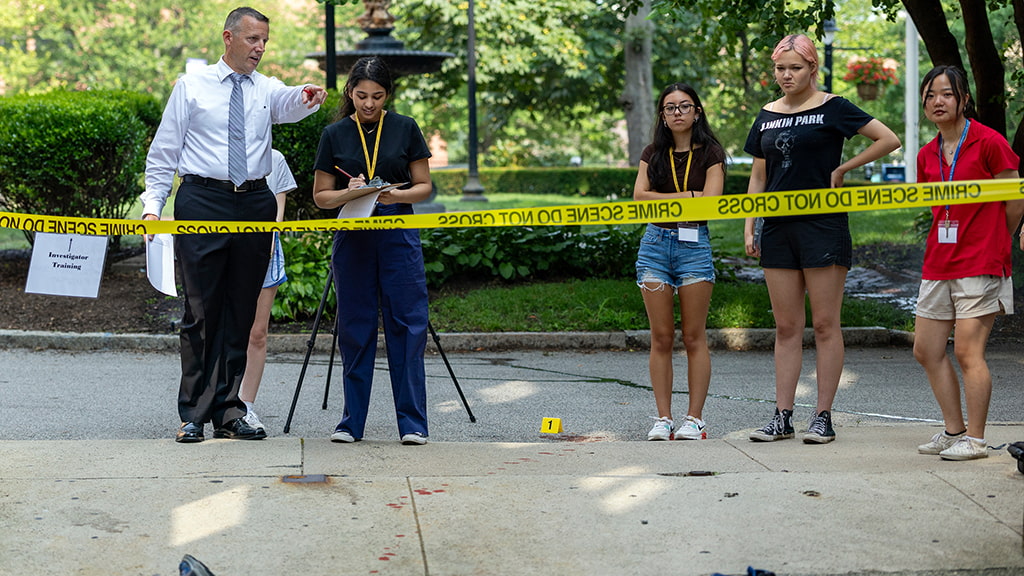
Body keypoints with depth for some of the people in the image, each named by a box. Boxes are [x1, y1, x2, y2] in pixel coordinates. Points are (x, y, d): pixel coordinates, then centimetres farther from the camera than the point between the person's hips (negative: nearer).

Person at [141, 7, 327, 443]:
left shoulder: (267, 90, 11)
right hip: (203, 199, -3)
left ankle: (229, 413, 13)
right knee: (201, 310, -3)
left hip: (254, 203, 3)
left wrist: (308, 97, -36)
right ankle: (193, 415, 2)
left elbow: (290, 104, -13)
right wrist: (153, 205, -5)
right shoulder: (191, 87, 5)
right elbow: (163, 152, 5)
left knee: (241, 312, 6)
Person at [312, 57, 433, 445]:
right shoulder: (334, 135, 4)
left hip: (399, 237, -1)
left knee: (407, 327, -4)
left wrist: (397, 195, -15)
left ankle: (412, 423, -1)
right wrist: (349, 193, -13)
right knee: (355, 330, 4)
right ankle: (352, 422, 12)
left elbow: (424, 187, 5)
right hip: (352, 237, 1)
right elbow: (321, 196, 7)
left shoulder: (405, 129, 3)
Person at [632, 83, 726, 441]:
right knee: (661, 338, 2)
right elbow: (639, 197, -1)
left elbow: (710, 202, -10)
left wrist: (661, 199, -8)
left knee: (694, 337, -1)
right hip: (655, 243, 3)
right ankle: (663, 418, 5)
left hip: (694, 244, -3)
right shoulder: (653, 154, 12)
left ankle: (695, 418, 3)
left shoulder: (710, 154, 2)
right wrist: (687, 197, -10)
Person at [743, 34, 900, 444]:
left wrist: (842, 168, -5)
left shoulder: (831, 109, -3)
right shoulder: (767, 116, 13)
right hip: (778, 228, 5)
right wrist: (749, 227, 10)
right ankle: (783, 417, 10)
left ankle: (823, 417, 3)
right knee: (786, 327, 7)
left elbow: (889, 140, -6)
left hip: (823, 226, -5)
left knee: (825, 325, -1)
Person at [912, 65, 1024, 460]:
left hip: (980, 264, -7)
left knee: (967, 351, -9)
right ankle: (954, 430, 20)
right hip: (939, 264, 7)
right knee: (926, 350, 8)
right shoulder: (927, 155, 10)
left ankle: (975, 440, -1)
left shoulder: (989, 143, -9)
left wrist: (991, 243, 8)